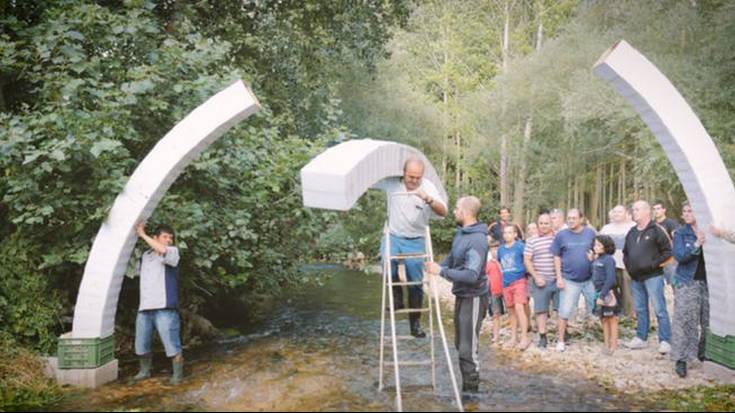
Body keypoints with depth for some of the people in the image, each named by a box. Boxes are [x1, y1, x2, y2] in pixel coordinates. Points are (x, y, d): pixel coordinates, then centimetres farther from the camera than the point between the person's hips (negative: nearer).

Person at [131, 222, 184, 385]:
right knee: (142, 343, 14)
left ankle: (178, 374, 6)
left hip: (164, 307, -6)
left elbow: (162, 250, -23)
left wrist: (142, 234, -15)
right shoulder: (145, 256, 17)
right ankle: (145, 371, 33)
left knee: (172, 343, -5)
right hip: (144, 307, 6)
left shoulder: (173, 252, 0)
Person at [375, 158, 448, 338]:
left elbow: (443, 212, -20)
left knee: (416, 282, 4)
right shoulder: (391, 183, -6)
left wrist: (428, 199, -37)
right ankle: (396, 299, -1)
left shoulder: (428, 187, -8)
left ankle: (415, 323, 19)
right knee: (389, 262, -27)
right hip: (393, 237, 1)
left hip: (415, 241, 0)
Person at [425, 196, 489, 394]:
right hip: (461, 295, 10)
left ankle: (471, 390, 11)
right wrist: (435, 267, 3)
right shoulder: (461, 232, 5)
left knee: (468, 349, -3)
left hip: (473, 298, -10)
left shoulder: (477, 239, -24)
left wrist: (441, 271, -25)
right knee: (460, 345, 19)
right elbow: (452, 258, 19)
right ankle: (466, 387, 33)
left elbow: (471, 275, -30)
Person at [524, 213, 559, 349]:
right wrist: (536, 277, -7)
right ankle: (543, 337, 12)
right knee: (541, 309, 4)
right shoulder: (532, 241, 2)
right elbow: (527, 260, 3)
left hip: (558, 279, 0)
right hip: (541, 280, 0)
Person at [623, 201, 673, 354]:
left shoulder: (657, 230, -7)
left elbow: (668, 251, -10)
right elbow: (625, 252, 26)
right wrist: (628, 265, 11)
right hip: (636, 278, 7)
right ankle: (641, 338, 22)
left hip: (652, 276, -7)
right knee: (640, 309, 13)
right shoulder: (632, 232, 15)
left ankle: (665, 341, -2)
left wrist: (654, 264, -14)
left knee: (659, 309, -5)